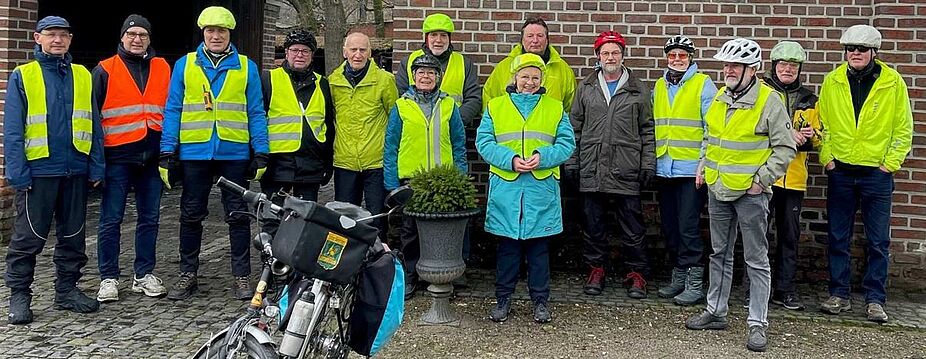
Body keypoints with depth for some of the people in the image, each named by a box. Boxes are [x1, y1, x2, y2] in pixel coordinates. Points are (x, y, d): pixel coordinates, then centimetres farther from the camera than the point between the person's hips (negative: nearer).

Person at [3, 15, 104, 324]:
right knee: (29, 236, 1)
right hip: (38, 171, -4)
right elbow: (12, 130, -3)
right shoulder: (22, 76, 1)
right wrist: (17, 172, -11)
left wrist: (96, 167, 3)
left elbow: (93, 125, 10)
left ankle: (67, 289, 22)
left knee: (73, 235, 11)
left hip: (76, 171, 4)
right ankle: (19, 295, 12)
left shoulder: (82, 76, 10)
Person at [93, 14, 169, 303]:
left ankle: (144, 274, 18)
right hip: (117, 157, -3)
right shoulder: (105, 71, 3)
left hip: (152, 157, 3)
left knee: (149, 218, 8)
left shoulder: (163, 69, 11)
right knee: (111, 220, 0)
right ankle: (109, 278, 9)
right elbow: (93, 115, 2)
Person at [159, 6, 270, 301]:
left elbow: (256, 112, 6)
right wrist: (167, 153, -2)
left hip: (234, 153, 0)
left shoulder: (246, 67, 6)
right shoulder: (184, 65, 7)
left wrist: (261, 152, -2)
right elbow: (173, 110, 5)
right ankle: (188, 275, 19)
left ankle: (241, 276, 13)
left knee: (238, 217, 4)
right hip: (194, 153, 1)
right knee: (191, 216, 8)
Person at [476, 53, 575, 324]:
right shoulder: (495, 107, 9)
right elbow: (484, 142, 1)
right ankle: (503, 298, 16)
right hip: (505, 187, 0)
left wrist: (542, 157, -13)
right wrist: (510, 159, -14)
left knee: (539, 247, 6)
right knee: (507, 245, 6)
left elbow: (567, 144, 4)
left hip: (542, 188, 0)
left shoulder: (555, 108, 11)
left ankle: (540, 300, 16)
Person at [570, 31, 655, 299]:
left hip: (626, 170, -1)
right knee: (593, 224, 8)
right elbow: (574, 127, 12)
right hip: (591, 170, 2)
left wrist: (648, 164, 0)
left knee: (632, 226, 3)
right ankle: (596, 269, 21)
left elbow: (647, 130, 7)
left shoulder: (638, 89, 7)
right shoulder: (586, 88, 10)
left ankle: (636, 274, 13)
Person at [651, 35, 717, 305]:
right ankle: (678, 277, 23)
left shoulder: (703, 84, -3)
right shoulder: (659, 86, 14)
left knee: (688, 227, -7)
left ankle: (695, 284, 0)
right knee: (669, 226, 11)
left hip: (691, 169, -6)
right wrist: (652, 159, 13)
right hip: (664, 168, 6)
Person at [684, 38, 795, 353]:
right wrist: (703, 167, 13)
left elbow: (785, 147, -10)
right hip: (718, 189, 7)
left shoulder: (768, 100, -12)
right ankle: (715, 312, 28)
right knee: (720, 254, 16)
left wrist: (762, 179, -14)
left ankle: (757, 323, 7)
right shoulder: (720, 97, 8)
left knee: (756, 260, 1)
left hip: (750, 193, -7)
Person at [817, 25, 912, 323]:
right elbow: (823, 123, 8)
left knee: (878, 241, 3)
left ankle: (875, 299, 12)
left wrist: (890, 163, -5)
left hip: (877, 173, -2)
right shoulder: (832, 81, 2)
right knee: (838, 238, 7)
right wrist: (826, 157, -1)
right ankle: (839, 295, 18)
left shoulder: (893, 83, -3)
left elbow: (904, 129, 1)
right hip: (840, 172, 2)